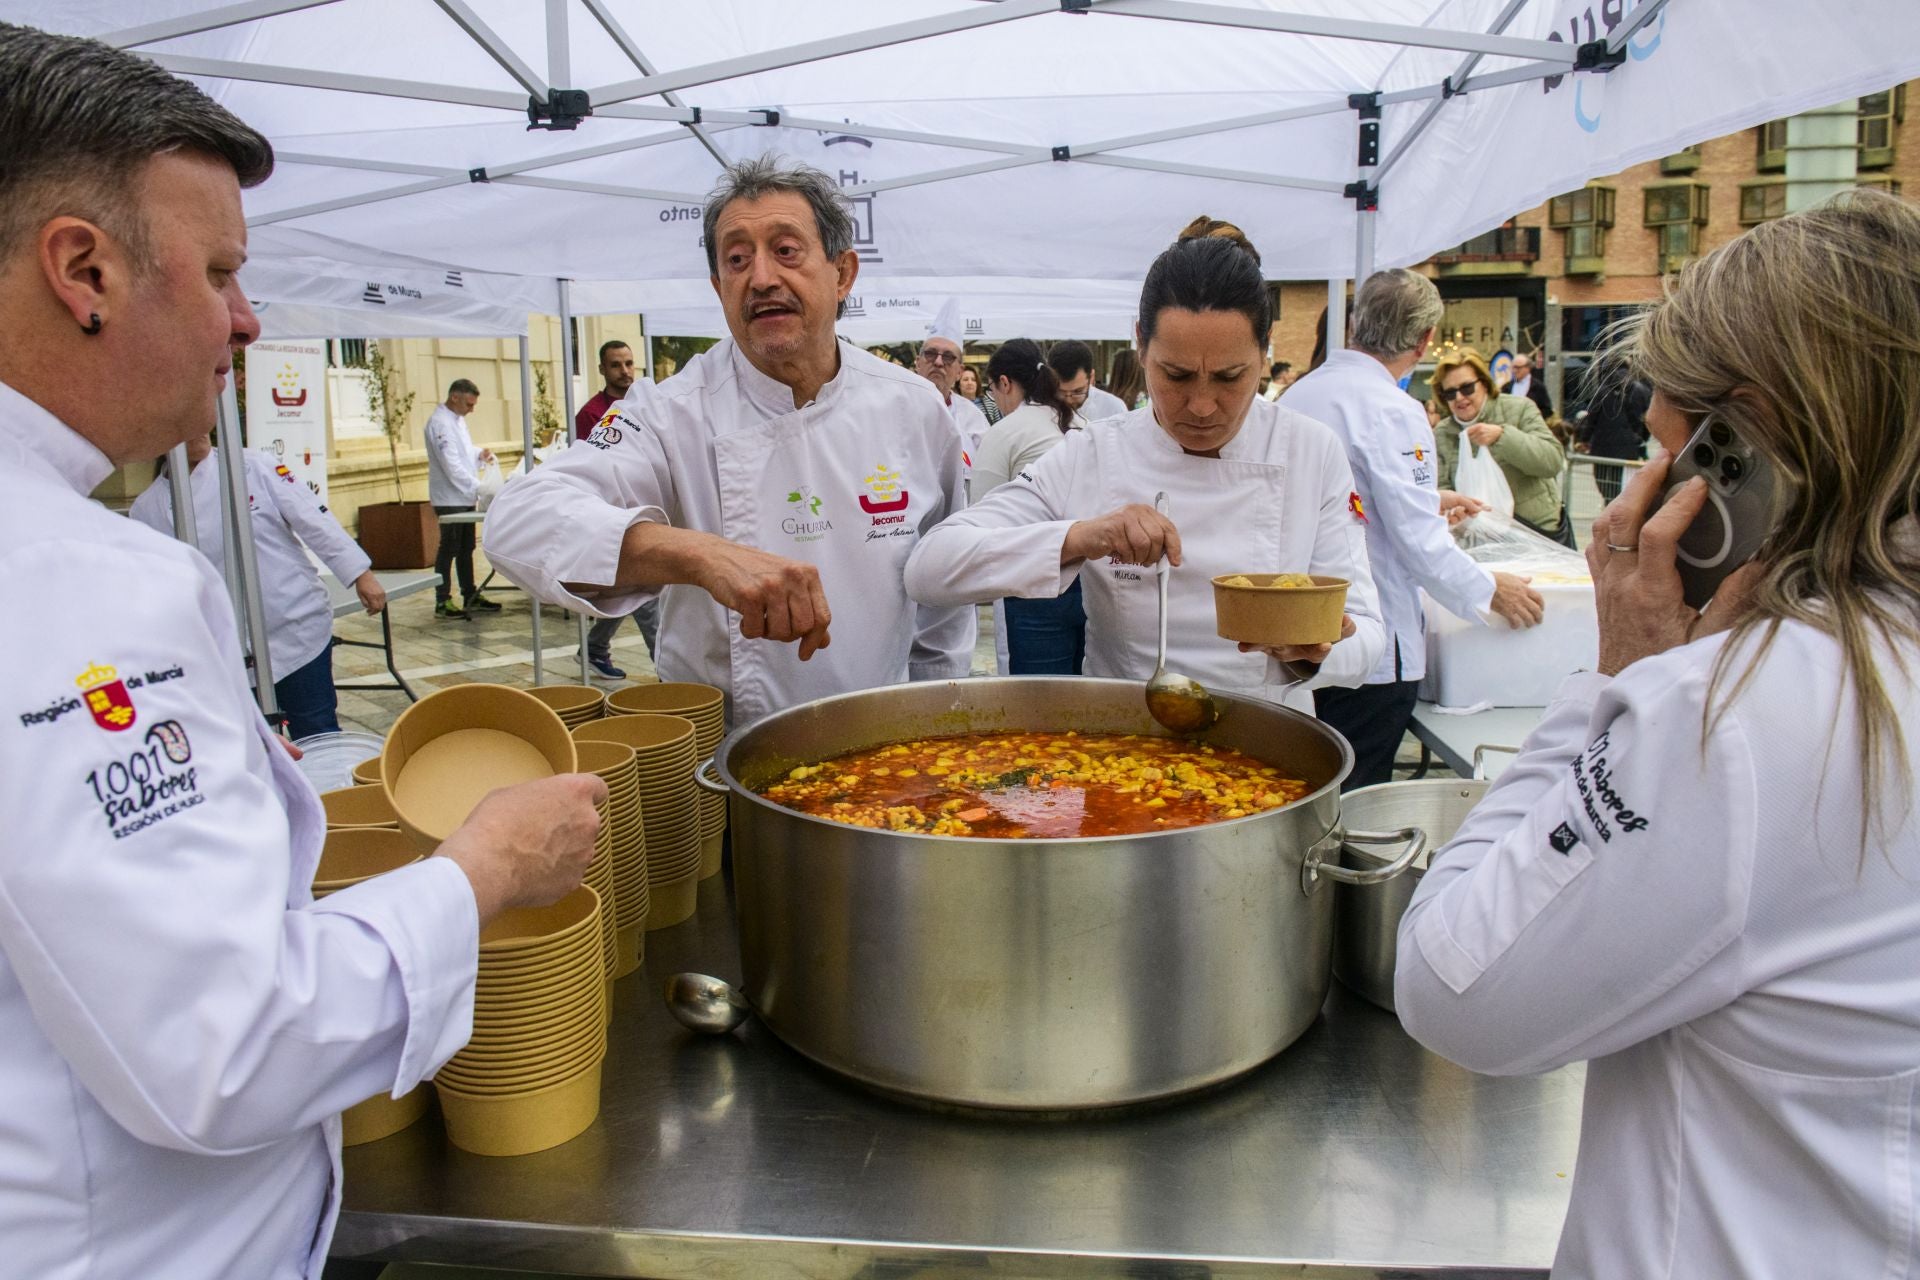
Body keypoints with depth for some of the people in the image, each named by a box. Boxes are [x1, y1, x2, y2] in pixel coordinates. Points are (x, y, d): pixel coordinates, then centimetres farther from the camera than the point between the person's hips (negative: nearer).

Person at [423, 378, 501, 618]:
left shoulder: (457, 419, 12)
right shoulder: (439, 423, -18)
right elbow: (451, 465, -24)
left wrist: (480, 454, 3)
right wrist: (478, 488, -26)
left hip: (465, 497, 9)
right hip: (449, 497, -9)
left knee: (466, 549, 14)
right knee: (448, 550, -4)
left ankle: (471, 596, 22)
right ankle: (442, 603, 2)